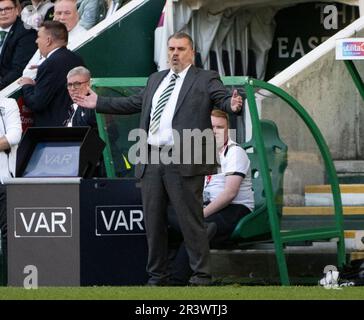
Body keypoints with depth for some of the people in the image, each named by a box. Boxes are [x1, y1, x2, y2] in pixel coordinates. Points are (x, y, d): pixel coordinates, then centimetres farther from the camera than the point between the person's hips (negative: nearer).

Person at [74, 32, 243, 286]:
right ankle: (157, 277, 18)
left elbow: (223, 99, -12)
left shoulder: (205, 80, 2)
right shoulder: (156, 80, 22)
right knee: (153, 222, 10)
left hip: (183, 163, -7)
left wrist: (233, 105, -36)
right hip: (151, 160, 7)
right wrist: (98, 103, 31)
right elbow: (134, 103, 30)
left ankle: (201, 277, -1)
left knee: (191, 222, -6)